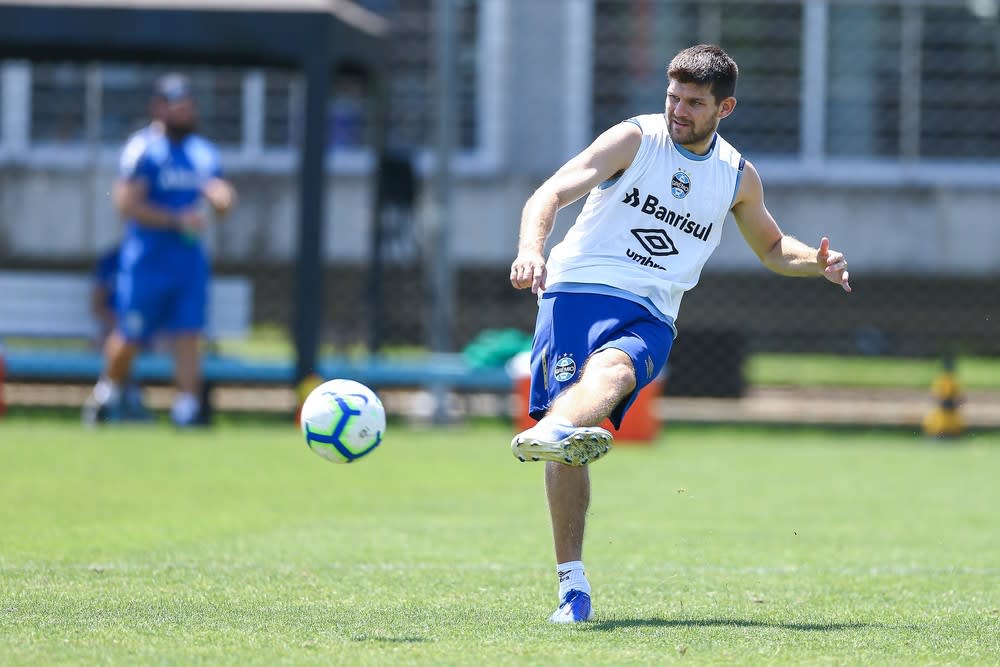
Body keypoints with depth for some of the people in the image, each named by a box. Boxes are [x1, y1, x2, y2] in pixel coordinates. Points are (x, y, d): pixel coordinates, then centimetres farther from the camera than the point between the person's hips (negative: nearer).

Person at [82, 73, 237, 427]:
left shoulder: (204, 153, 10)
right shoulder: (144, 149, -11)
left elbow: (222, 206, 13)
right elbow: (127, 204, -17)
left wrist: (222, 196, -12)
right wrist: (177, 220, -21)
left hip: (189, 258, 5)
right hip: (147, 259, -5)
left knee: (188, 334, -5)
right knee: (130, 337, 5)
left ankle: (187, 408, -8)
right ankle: (107, 391, 30)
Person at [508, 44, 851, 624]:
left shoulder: (737, 176, 15)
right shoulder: (635, 139, 4)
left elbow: (771, 248, 34)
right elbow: (553, 192, -8)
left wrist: (817, 262, 11)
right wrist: (531, 249, -29)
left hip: (648, 318, 1)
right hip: (578, 290, -1)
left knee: (612, 369, -36)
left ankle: (550, 434, -69)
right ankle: (573, 584, -16)